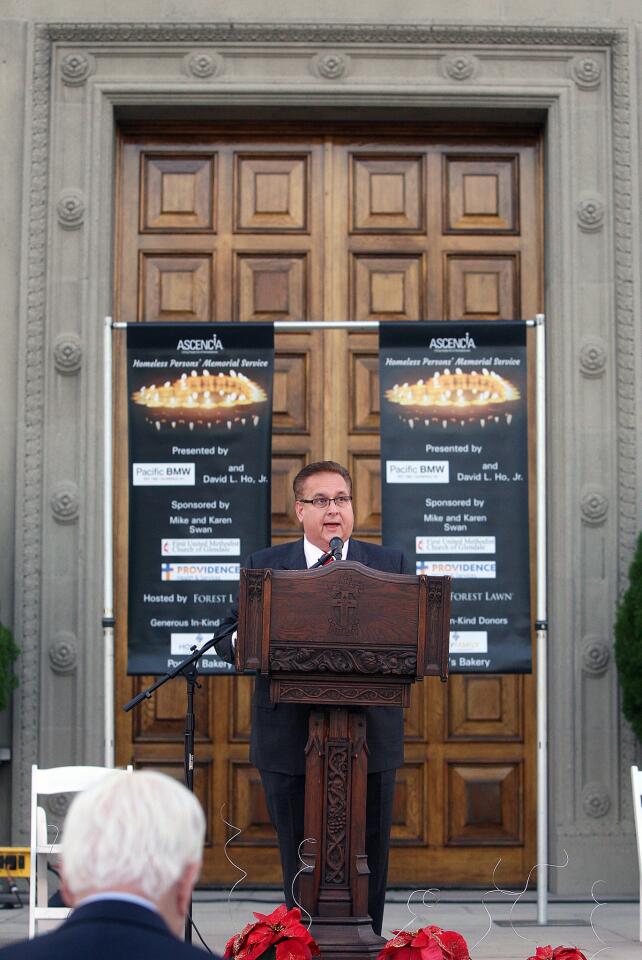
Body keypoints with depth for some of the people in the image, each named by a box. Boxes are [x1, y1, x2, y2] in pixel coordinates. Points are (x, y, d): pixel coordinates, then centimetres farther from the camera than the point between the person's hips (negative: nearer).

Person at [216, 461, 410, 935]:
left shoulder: (390, 564, 9)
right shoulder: (265, 565, 8)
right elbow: (230, 637, 2)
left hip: (370, 741, 1)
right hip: (291, 743, 0)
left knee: (370, 866, 5)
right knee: (302, 868, 6)